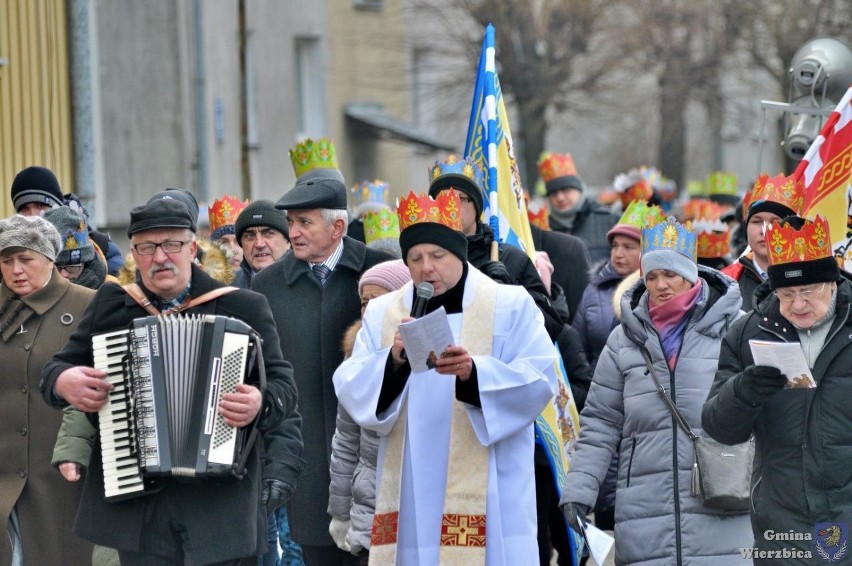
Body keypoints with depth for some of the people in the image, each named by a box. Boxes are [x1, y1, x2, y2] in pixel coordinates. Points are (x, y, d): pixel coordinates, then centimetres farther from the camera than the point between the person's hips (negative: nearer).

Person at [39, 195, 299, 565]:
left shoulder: (243, 309, 2)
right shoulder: (110, 306, 11)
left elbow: (283, 387, 1)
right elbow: (55, 370, 18)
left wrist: (261, 404, -21)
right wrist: (63, 381, -6)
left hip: (220, 500, -2)